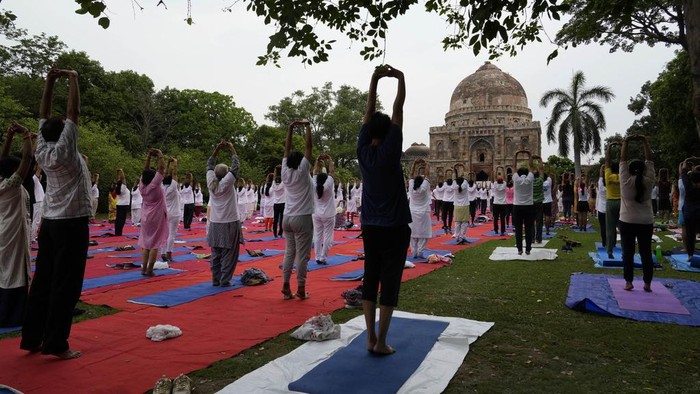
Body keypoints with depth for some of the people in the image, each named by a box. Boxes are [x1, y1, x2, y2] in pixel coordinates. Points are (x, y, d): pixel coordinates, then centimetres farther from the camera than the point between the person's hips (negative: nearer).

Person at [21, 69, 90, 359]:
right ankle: (56, 343, -1)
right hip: (72, 223, -8)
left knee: (43, 280, 11)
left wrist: (50, 81, 16)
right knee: (66, 284, -4)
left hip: (49, 222, 8)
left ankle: (32, 338, 19)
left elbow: (44, 116, 15)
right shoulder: (64, 150, -12)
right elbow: (73, 112, -11)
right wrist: (73, 79, -2)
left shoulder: (42, 151, 6)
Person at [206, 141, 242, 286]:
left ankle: (215, 279, 13)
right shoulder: (227, 183, -10)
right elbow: (235, 166, -8)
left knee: (215, 253, 10)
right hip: (229, 223, -5)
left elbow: (209, 165, 13)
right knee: (229, 253, -1)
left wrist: (217, 149, 12)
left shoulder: (211, 183, 2)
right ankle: (225, 280, 0)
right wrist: (232, 149, 1)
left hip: (215, 223, 6)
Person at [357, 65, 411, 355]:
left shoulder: (363, 152, 0)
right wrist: (401, 80, 4)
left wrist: (374, 79, 9)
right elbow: (397, 111, -6)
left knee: (370, 281, 9)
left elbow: (369, 113, 6)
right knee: (390, 285, 0)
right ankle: (381, 342, 4)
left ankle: (371, 339, 15)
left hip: (370, 228, 5)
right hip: (394, 228, -5)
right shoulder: (389, 152, -11)